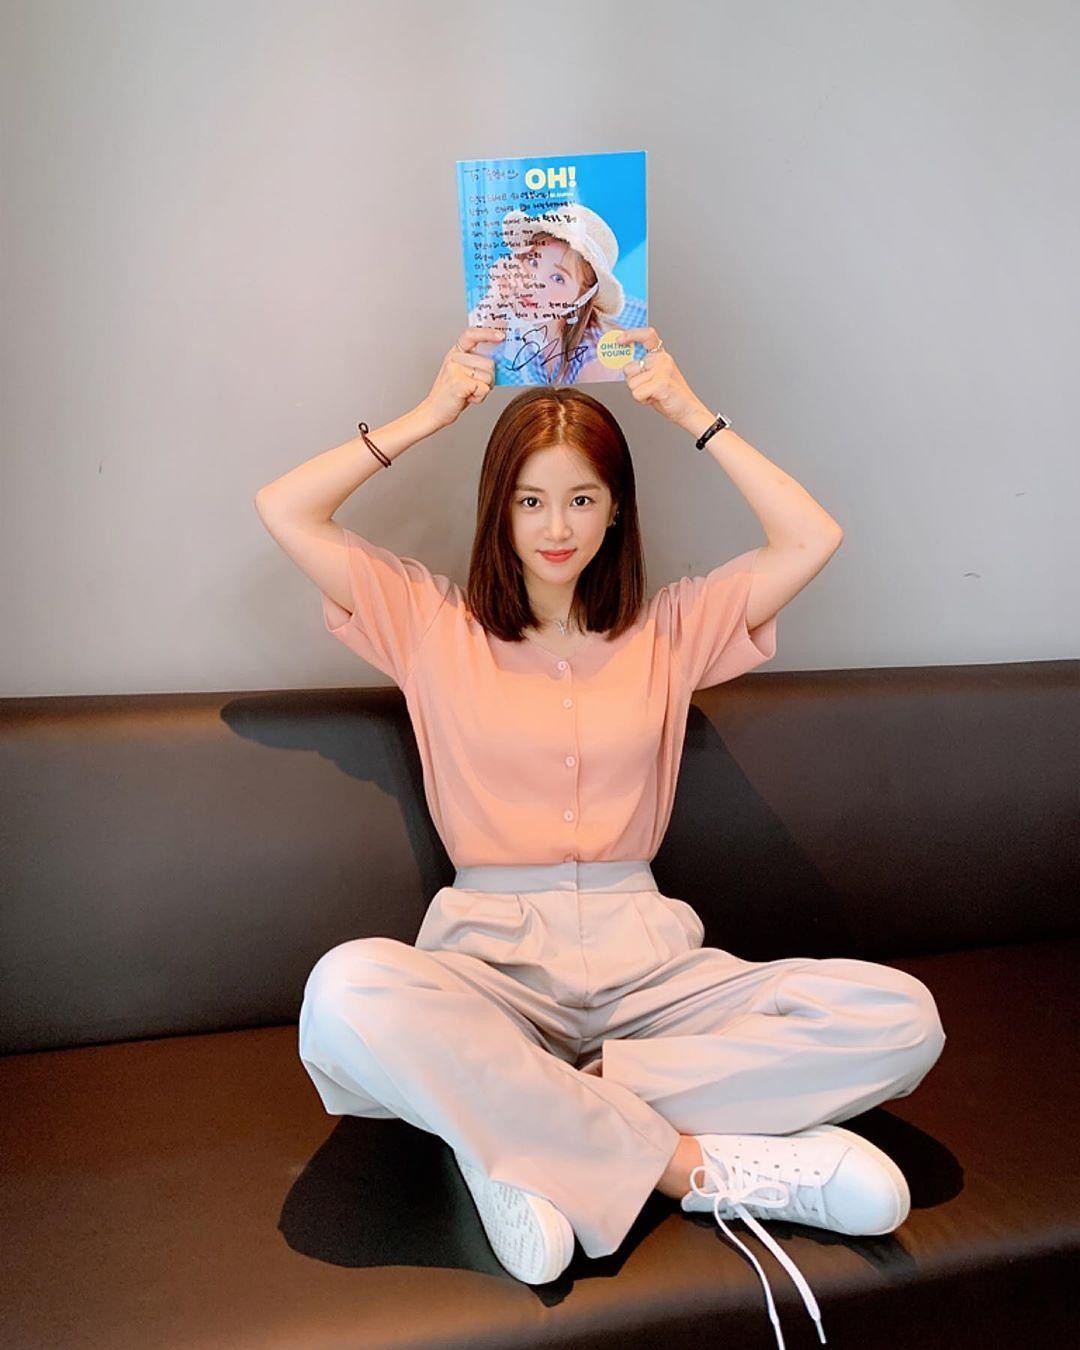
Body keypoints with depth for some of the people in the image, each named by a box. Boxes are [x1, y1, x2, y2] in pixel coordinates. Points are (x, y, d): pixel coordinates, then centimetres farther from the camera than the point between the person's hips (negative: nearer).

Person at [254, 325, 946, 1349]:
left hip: (642, 954, 2)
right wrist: (429, 414, 10)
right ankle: (696, 1162, -23)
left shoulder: (668, 630, 14)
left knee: (900, 1016, -22)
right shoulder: (435, 625, 9)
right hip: (490, 951, -1)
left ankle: (521, 1125, -22)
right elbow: (283, 511, 5)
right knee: (348, 990, -37)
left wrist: (692, 414, 12)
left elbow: (813, 538, 8)